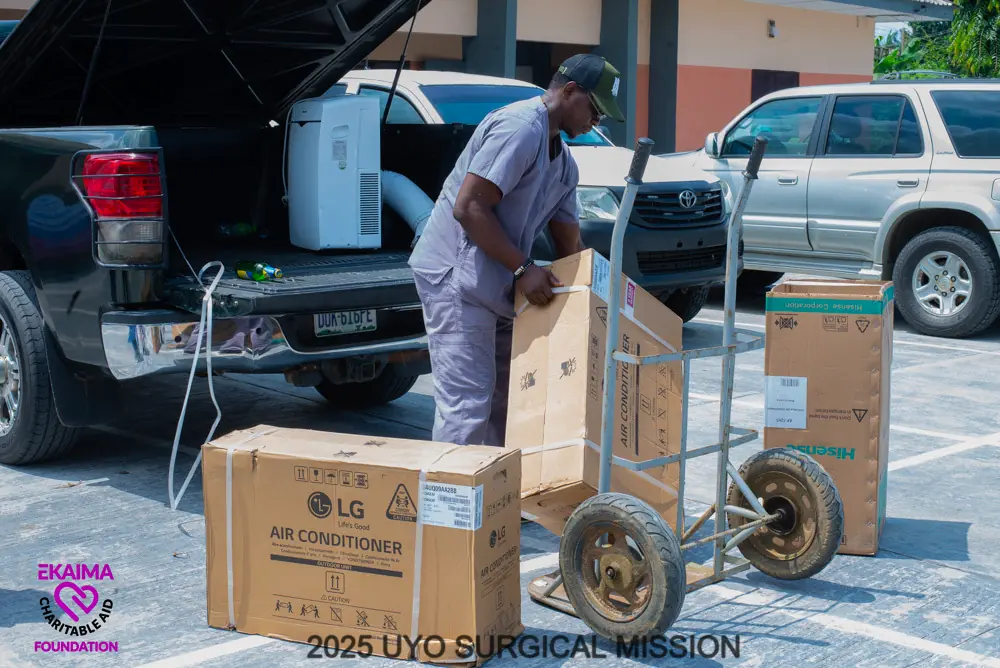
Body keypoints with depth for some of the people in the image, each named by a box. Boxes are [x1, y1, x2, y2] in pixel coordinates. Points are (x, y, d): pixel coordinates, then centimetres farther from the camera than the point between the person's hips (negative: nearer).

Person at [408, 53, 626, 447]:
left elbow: (570, 245, 21)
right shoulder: (520, 127, -15)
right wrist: (523, 268, -20)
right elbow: (468, 207, -23)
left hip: (497, 286, 10)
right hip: (456, 276, -10)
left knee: (507, 395, 13)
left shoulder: (563, 163, 16)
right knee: (467, 402, -11)